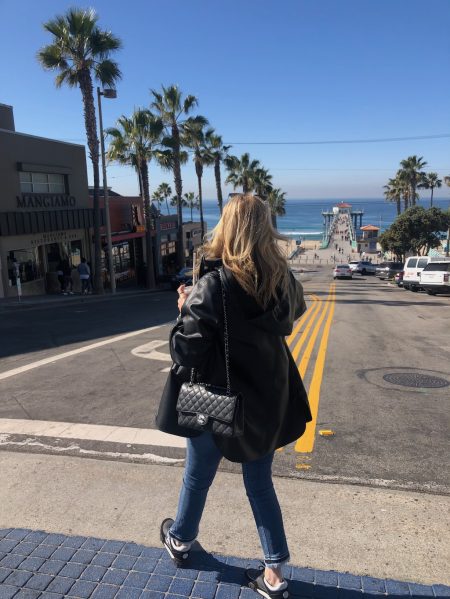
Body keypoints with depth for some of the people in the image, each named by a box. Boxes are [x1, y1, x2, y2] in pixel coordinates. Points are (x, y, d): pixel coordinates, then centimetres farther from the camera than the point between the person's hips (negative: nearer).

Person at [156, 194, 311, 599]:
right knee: (260, 483, 20)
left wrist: (184, 312, -6)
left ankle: (180, 541, 48)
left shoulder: (212, 286, -23)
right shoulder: (282, 280, -7)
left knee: (197, 479, 22)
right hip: (266, 401, 4)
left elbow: (187, 353, -21)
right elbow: (294, 311, 16)